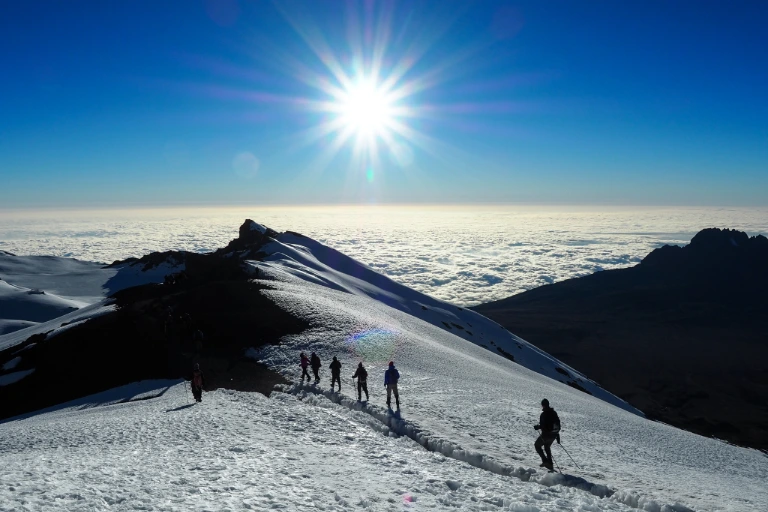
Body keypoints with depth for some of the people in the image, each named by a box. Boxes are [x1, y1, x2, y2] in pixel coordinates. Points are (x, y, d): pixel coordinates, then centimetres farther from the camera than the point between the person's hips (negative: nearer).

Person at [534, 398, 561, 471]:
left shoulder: (544, 414, -17)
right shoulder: (554, 413, 7)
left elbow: (542, 426, -21)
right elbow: (558, 424, 12)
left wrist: (537, 427, -2)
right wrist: (557, 435, 21)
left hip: (546, 434, -7)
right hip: (554, 434, 7)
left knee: (537, 445, 13)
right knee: (547, 447, 26)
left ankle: (545, 460, -1)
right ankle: (550, 464, 22)